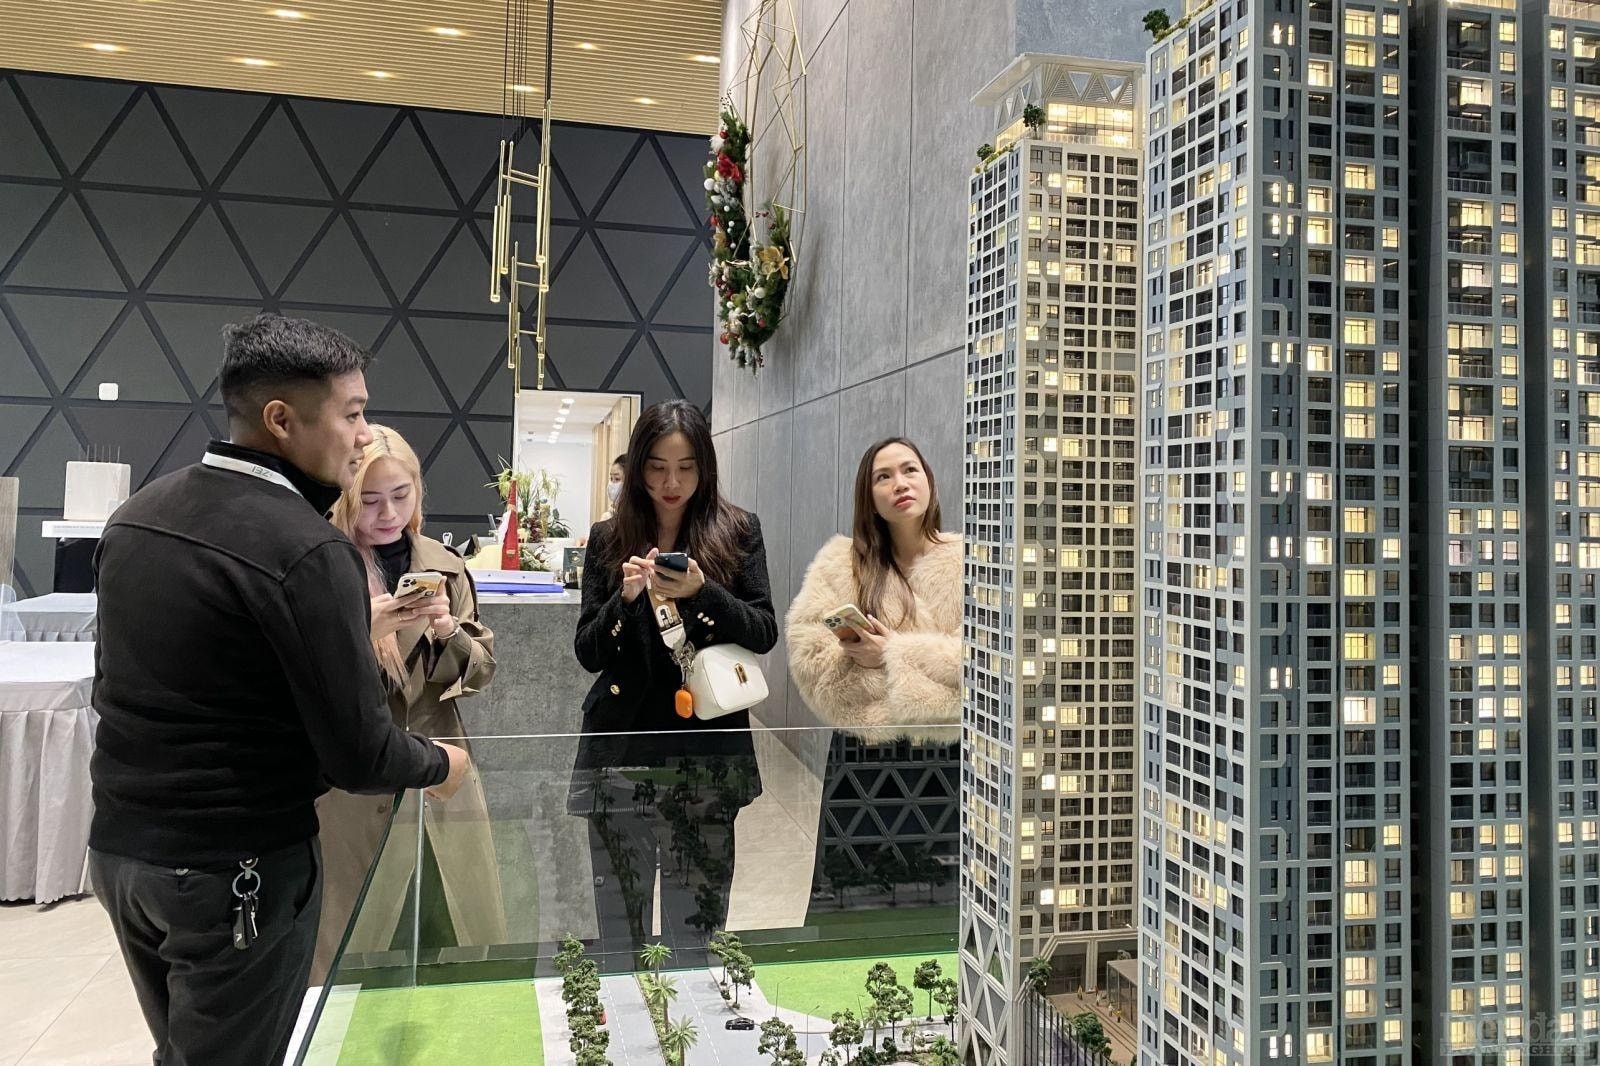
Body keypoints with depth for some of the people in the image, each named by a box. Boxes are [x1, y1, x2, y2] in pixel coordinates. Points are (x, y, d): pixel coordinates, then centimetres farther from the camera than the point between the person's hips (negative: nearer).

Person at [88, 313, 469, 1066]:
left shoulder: (136, 515, 2)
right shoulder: (308, 551, -22)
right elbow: (358, 756, -20)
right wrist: (440, 765, 0)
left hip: (118, 846, 7)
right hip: (237, 870, -7)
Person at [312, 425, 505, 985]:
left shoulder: (444, 566, 7)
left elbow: (482, 671, 8)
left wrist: (448, 631, -12)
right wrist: (361, 632, -22)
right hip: (352, 788, -3)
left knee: (481, 945, 11)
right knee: (347, 960, 5)